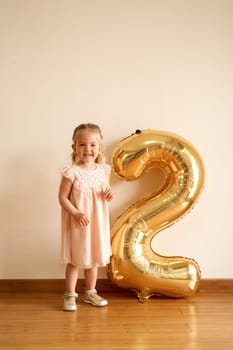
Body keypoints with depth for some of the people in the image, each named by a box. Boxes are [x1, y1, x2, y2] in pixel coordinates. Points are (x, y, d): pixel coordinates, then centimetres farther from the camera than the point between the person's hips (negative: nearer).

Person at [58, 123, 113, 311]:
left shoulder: (103, 170, -1)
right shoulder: (71, 172, -15)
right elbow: (62, 197, -13)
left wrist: (109, 194, -9)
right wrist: (76, 214, -23)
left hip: (98, 222, 5)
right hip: (77, 223, -4)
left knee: (94, 258, 16)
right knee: (75, 260, 6)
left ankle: (90, 292, 32)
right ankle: (70, 295, 20)